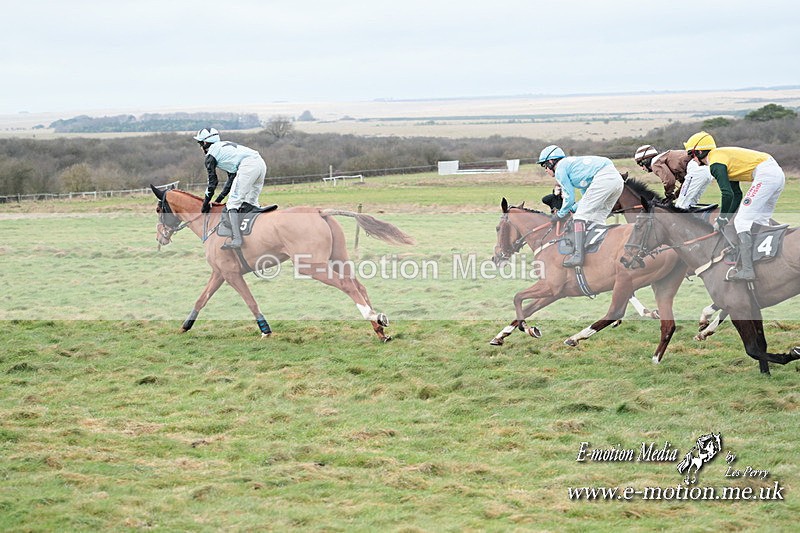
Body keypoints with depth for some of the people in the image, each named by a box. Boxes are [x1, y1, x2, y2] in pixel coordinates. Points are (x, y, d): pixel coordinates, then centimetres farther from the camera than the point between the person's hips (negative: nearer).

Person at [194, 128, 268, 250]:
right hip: (261, 163, 8)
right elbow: (232, 177, 34)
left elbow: (212, 182, 10)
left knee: (233, 202, -7)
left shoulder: (211, 155, 10)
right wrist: (220, 198, 36)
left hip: (247, 166, -8)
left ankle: (236, 239, -20)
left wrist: (205, 204, 20)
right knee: (251, 203, 20)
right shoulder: (225, 146, 34)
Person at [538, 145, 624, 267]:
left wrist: (560, 214, 18)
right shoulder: (571, 163, 34)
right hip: (618, 179, 9)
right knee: (597, 220, 17)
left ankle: (578, 255, -17)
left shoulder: (560, 169, 6)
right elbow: (589, 198, 33)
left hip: (603, 178, -9)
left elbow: (569, 197, 3)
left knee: (581, 215, -6)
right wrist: (572, 209, 29)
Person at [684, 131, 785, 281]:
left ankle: (747, 270, -19)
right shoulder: (723, 156, 24)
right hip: (778, 173, 10)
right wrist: (727, 217, 19)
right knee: (759, 223, 19)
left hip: (765, 174, -10)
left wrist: (721, 219, -3)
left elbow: (728, 194, -15)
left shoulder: (716, 163, -7)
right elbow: (737, 194, 25)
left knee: (742, 222, -11)